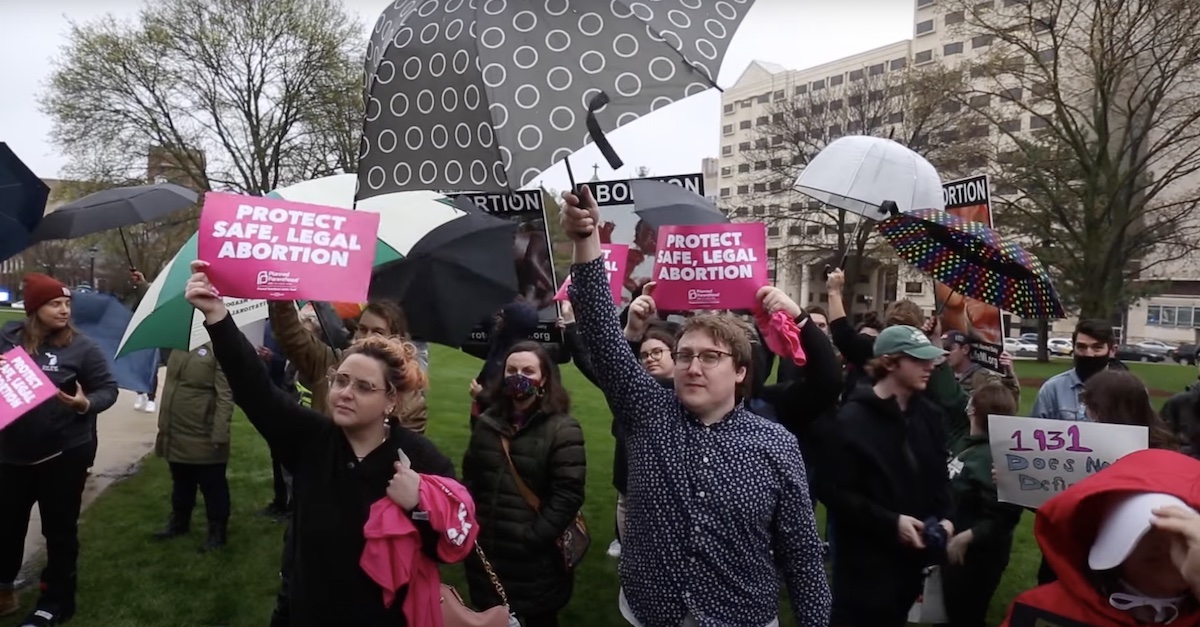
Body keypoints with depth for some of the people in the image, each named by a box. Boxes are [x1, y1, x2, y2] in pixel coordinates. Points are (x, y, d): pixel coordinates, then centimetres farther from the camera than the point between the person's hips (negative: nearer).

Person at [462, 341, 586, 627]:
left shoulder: (562, 430, -11)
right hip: (487, 553, 5)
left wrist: (534, 538, -20)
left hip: (535, 558, -4)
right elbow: (469, 477, 11)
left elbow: (567, 495, -16)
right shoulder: (487, 423, 6)